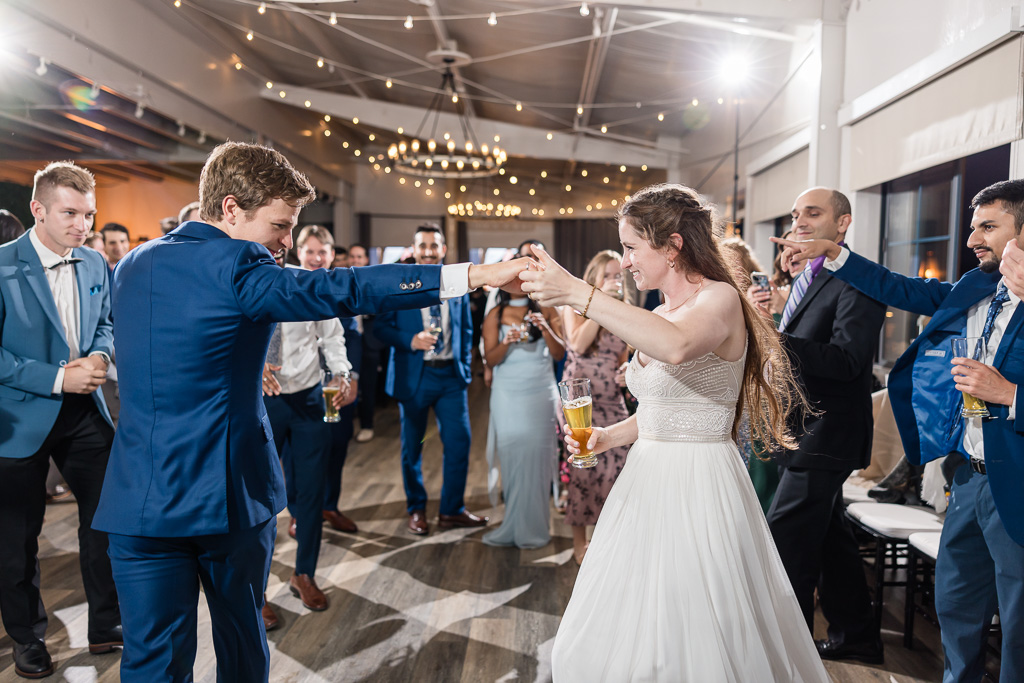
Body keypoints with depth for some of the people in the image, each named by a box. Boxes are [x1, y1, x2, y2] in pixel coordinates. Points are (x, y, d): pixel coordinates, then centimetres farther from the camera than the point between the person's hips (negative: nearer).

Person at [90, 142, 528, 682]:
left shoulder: (131, 265, 9)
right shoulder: (235, 267, -15)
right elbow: (342, 290, -22)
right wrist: (475, 275, -25)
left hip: (142, 501, 5)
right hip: (229, 494, -5)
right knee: (241, 639, 18)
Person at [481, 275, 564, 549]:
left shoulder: (546, 310, 6)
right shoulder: (495, 316, 7)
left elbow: (559, 353, 0)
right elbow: (490, 359, 0)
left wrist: (545, 328, -15)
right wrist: (507, 342, -19)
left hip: (541, 393, 0)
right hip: (508, 394, 1)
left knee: (537, 454, -4)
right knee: (511, 455, -1)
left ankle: (533, 526, 7)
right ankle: (515, 525, 10)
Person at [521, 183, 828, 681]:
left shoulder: (720, 299, -13)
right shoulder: (656, 316, 11)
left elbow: (677, 346, -37)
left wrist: (578, 294, -37)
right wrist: (607, 437, 4)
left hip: (697, 488, -8)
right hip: (646, 483, 8)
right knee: (610, 641, 17)